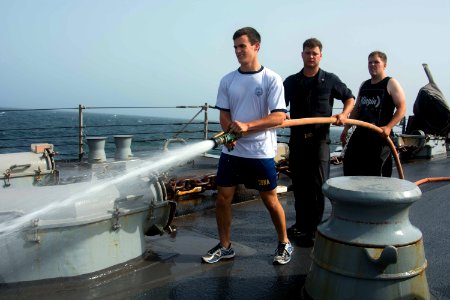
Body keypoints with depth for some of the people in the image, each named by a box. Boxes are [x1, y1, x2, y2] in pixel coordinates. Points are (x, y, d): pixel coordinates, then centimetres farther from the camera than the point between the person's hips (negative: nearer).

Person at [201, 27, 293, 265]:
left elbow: (279, 117, -11)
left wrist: (247, 126, -21)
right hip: (231, 151, 4)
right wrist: (230, 134, -14)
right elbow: (224, 114, 7)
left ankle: (284, 244, 27)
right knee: (222, 197, 5)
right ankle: (225, 246, 23)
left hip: (261, 152, -4)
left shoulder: (271, 79, -5)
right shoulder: (227, 80, 7)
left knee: (270, 199, 6)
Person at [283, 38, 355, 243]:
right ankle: (301, 224, 25)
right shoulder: (291, 81, 9)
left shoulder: (330, 80, 3)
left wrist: (344, 114, -4)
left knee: (316, 186, -3)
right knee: (299, 184, 11)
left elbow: (349, 98, 14)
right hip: (297, 138, 3)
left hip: (319, 139, -3)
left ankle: (313, 230, 4)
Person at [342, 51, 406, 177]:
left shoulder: (391, 83, -2)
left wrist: (388, 127, -23)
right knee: (350, 164, 2)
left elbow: (402, 108, -10)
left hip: (380, 135, -6)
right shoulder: (364, 85, 17)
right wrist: (346, 128, 16)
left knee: (377, 171, -4)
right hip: (361, 132, 6)